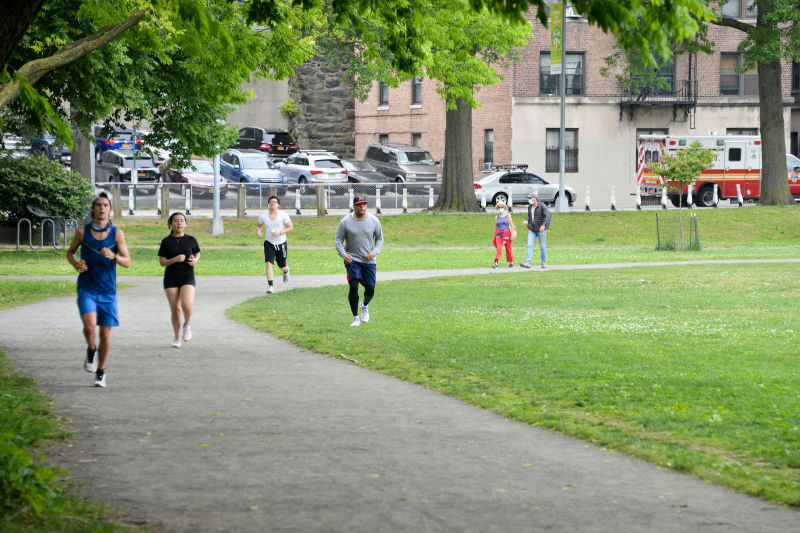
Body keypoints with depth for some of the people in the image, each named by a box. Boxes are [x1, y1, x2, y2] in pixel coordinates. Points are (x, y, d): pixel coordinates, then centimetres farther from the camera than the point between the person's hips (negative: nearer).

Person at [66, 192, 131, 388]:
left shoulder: (117, 233, -1)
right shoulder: (83, 231, 0)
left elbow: (127, 262, -4)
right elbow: (70, 251, 15)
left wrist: (114, 256, -25)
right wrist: (75, 263, -7)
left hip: (107, 291, 1)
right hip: (86, 289, -1)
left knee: (105, 333, 4)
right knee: (89, 325, -23)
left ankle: (101, 372, 21)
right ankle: (91, 350, 9)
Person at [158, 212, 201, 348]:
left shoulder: (190, 240, 3)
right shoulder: (166, 242, 0)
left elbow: (197, 253, 19)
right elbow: (162, 262, -1)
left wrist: (195, 260, -4)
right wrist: (175, 259, -18)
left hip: (188, 277, 0)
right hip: (171, 279, 0)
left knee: (187, 304, -23)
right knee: (175, 309, 1)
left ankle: (187, 325, 8)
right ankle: (176, 337, 21)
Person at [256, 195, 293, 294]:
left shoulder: (283, 215, -10)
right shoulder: (263, 216, -1)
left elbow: (290, 227, -7)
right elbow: (258, 226, 15)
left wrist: (280, 232, -22)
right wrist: (258, 233, -8)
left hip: (281, 243, -1)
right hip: (269, 243, 1)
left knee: (282, 266, 12)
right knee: (269, 263, -19)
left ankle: (286, 271, 51)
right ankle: (270, 286, -20)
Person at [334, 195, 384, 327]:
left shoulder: (374, 221, 0)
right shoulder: (345, 222, -5)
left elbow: (380, 238, 10)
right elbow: (338, 239, 1)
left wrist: (374, 252, -6)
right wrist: (343, 254, -15)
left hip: (369, 261, 2)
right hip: (352, 259, -2)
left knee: (370, 289, 2)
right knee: (353, 286, -16)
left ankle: (365, 306, 37)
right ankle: (356, 318, -4)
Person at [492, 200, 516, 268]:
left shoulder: (508, 215, 3)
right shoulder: (497, 217, 9)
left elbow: (512, 226, 1)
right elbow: (495, 228, 16)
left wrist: (512, 235, -7)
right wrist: (494, 236, 16)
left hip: (507, 234, -1)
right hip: (499, 234, 1)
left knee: (508, 249, 7)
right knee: (499, 248, -14)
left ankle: (511, 262, 23)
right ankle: (495, 263, -23)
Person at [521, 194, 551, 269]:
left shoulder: (542, 206, -12)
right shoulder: (529, 207, 9)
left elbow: (548, 216, -24)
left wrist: (544, 225, -36)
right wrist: (527, 222, 3)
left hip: (541, 229, -5)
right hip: (532, 230, 5)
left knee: (543, 246, 3)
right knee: (529, 245, -9)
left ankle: (544, 263, 15)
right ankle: (527, 263, -16)